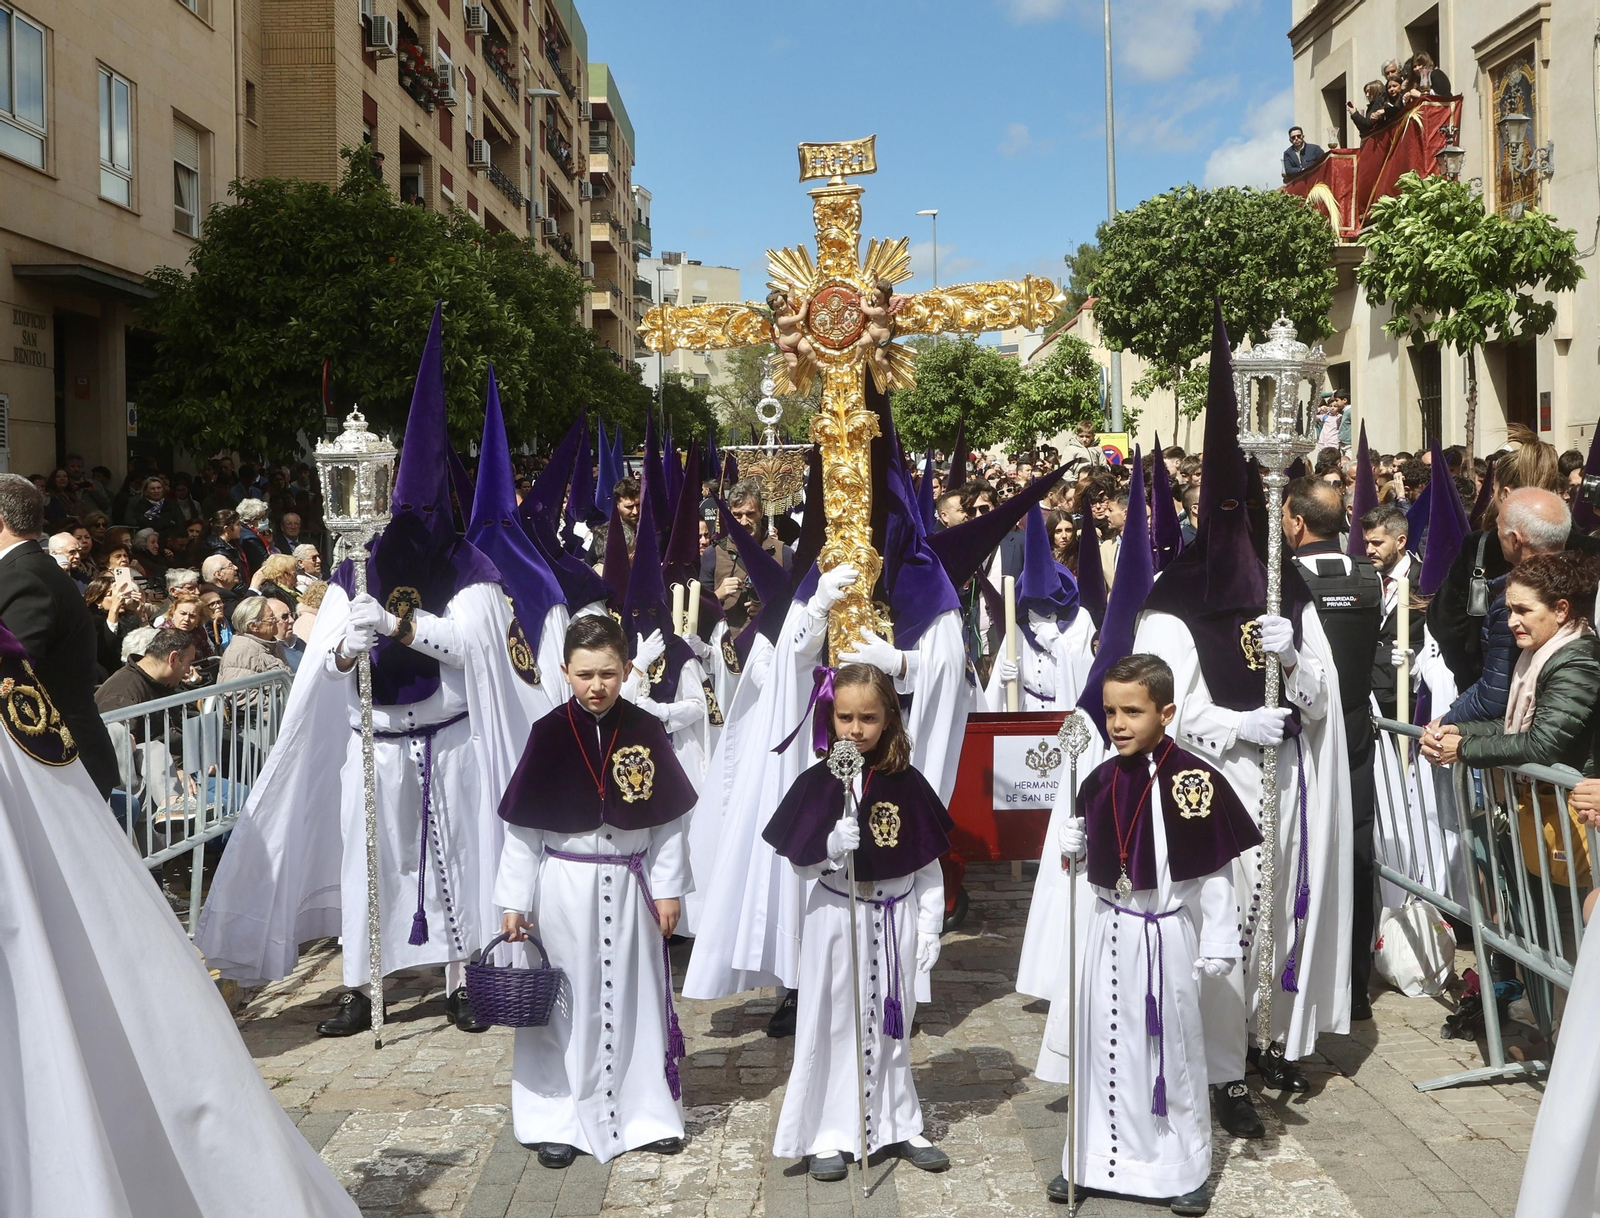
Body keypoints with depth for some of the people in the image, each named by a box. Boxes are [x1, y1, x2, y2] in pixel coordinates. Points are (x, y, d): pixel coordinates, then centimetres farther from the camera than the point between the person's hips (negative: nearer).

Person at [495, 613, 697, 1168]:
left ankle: (648, 1113, 25)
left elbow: (668, 819, 1)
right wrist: (513, 901, -3)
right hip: (564, 886, -1)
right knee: (567, 1004, 7)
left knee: (636, 998, 11)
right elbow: (522, 825, -3)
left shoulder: (646, 732, -4)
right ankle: (558, 1119, 21)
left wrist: (668, 888, 0)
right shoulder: (549, 733, -7)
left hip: (630, 883, 1)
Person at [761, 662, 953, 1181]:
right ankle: (830, 1133, 18)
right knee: (833, 1023, 6)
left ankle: (897, 1125, 28)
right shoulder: (817, 783, -6)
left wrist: (929, 926, 1)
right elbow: (800, 865, -5)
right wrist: (832, 845, -24)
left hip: (895, 918, 2)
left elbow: (928, 863, 3)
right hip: (836, 918, -1)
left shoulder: (906, 783, -2)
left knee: (890, 1023, 15)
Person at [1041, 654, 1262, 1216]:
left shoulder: (1195, 780, -15)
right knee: (1102, 1044, 12)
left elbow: (1216, 870, -12)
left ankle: (1186, 1169, 24)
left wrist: (1218, 945, -11)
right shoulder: (1100, 780, 1)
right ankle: (1094, 1159, 27)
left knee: (1171, 1050, 7)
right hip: (1108, 930, 5)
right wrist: (1072, 842, -3)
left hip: (1167, 935, -5)